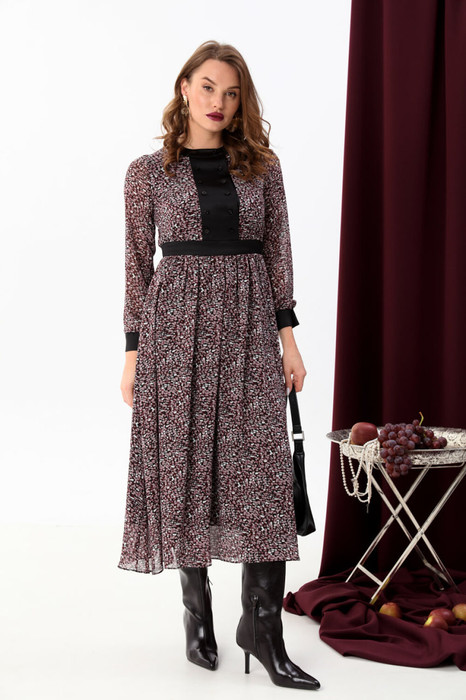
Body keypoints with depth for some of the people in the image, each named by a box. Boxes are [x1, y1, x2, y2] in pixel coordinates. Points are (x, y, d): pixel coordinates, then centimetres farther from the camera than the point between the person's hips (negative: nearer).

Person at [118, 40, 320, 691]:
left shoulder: (262, 165, 9)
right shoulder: (148, 172, 4)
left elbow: (278, 252, 8)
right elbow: (137, 262, 5)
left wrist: (288, 336, 1)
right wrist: (133, 352, 1)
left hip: (249, 324, 1)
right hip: (177, 324, -1)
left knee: (260, 470, -4)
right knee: (184, 464, 3)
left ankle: (262, 625, 5)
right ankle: (197, 612, 18)